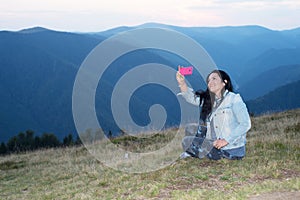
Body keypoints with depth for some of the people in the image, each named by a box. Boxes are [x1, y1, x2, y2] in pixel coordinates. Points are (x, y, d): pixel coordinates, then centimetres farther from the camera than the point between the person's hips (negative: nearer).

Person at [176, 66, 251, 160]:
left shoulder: (234, 99, -9)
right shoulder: (207, 100, 13)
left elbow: (245, 124, -15)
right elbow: (191, 97, -3)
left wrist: (226, 140, -21)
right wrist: (182, 83, -20)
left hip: (232, 150, -8)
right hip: (215, 144, 8)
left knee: (187, 141, -11)